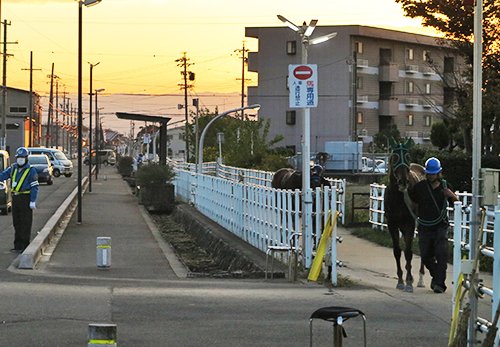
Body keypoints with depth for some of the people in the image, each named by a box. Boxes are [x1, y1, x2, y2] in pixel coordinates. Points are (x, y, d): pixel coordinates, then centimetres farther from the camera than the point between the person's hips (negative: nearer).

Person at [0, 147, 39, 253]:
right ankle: (18, 246, 17)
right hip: (15, 198, 6)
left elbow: (34, 187, -9)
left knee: (25, 223, -5)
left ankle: (24, 246, -2)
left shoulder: (31, 170, -7)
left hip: (26, 198, -6)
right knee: (16, 222, 10)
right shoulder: (13, 168, 11)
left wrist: (33, 201, -15)